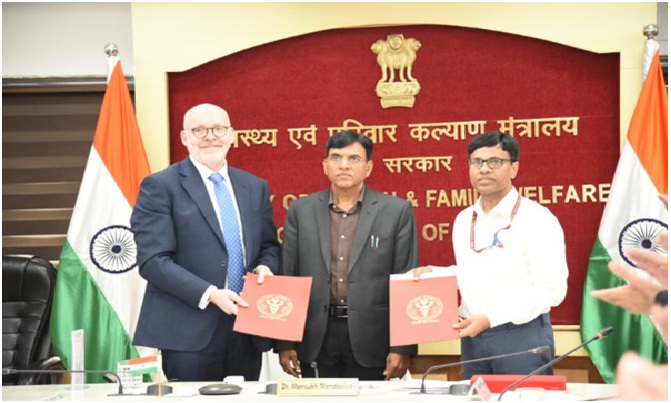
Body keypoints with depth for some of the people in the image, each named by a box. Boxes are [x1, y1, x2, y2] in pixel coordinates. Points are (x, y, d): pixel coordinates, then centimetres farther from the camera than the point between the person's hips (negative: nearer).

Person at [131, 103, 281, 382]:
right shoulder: (160, 187, -4)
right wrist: (209, 294, -20)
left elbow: (269, 246, 21)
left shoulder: (255, 187, 14)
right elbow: (153, 261, -11)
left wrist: (265, 267, -3)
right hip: (189, 333, -5)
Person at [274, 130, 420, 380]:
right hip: (316, 341, 2)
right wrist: (284, 343, 4)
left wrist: (403, 348, -4)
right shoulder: (301, 211, 6)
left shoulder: (397, 212, 0)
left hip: (371, 340, -1)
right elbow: (287, 278, 7)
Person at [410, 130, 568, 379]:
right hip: (472, 338, 6)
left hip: (522, 334, -6)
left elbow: (552, 290, -16)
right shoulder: (463, 220, 11)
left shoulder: (536, 219, -9)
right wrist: (434, 274, 4)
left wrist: (490, 319, -18)